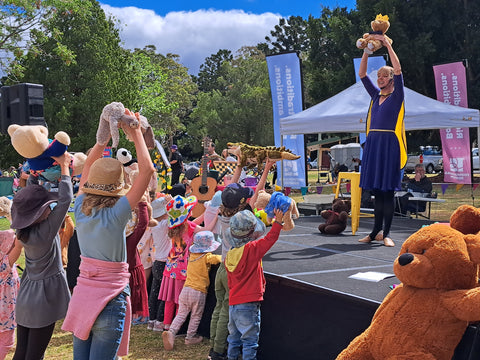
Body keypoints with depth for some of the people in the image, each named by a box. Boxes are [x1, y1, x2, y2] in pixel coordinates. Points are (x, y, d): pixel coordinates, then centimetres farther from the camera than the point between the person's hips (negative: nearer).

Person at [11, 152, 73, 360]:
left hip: (25, 296, 7)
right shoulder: (44, 231, -23)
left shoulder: (22, 230, -3)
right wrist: (64, 166, -14)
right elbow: (65, 198, -23)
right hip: (43, 299, -7)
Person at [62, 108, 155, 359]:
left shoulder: (81, 209, -3)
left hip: (82, 294, 6)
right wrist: (135, 133, -8)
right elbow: (147, 170, -17)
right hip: (110, 299, -6)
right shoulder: (116, 214, -17)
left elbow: (89, 164, 11)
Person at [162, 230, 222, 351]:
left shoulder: (192, 255, 11)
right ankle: (190, 337, 20)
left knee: (181, 314, 11)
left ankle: (171, 332, -6)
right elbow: (219, 258, -11)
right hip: (199, 292, -5)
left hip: (185, 290, 5)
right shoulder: (207, 257, -8)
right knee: (196, 316, 14)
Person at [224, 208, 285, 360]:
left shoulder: (229, 255, 7)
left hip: (233, 304, 7)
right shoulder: (252, 249, -14)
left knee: (234, 339, 18)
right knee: (249, 340, 1)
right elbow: (269, 239, -14)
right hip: (248, 305, -7)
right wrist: (278, 222, -13)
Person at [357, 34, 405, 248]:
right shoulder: (376, 95, 16)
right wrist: (367, 51, 5)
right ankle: (376, 232, 13)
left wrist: (388, 45, -9)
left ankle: (386, 234, -1)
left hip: (389, 144, -5)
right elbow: (362, 74, 14)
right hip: (373, 143, 5)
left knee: (387, 190, -5)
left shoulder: (397, 96, 2)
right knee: (376, 190, 7)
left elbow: (398, 70, -11)